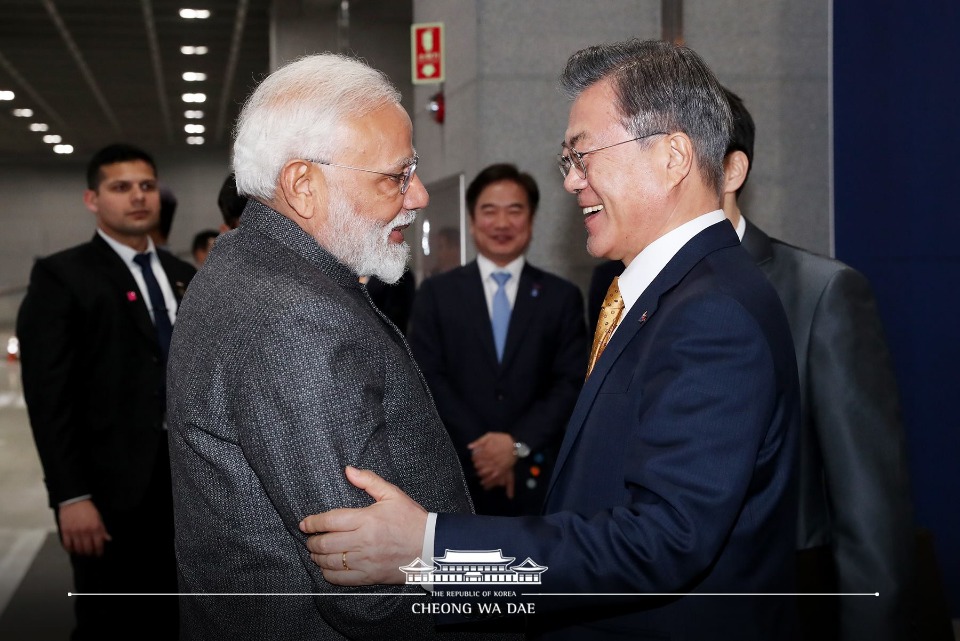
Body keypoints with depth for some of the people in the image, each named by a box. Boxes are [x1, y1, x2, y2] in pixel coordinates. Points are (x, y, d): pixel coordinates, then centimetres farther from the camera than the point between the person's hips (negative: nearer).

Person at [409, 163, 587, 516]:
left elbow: (572, 383, 0)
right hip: (457, 474, 0)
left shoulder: (562, 296, 6)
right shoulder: (436, 293, 6)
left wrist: (518, 443, -13)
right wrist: (480, 447, -11)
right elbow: (429, 378, -1)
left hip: (536, 476, 0)